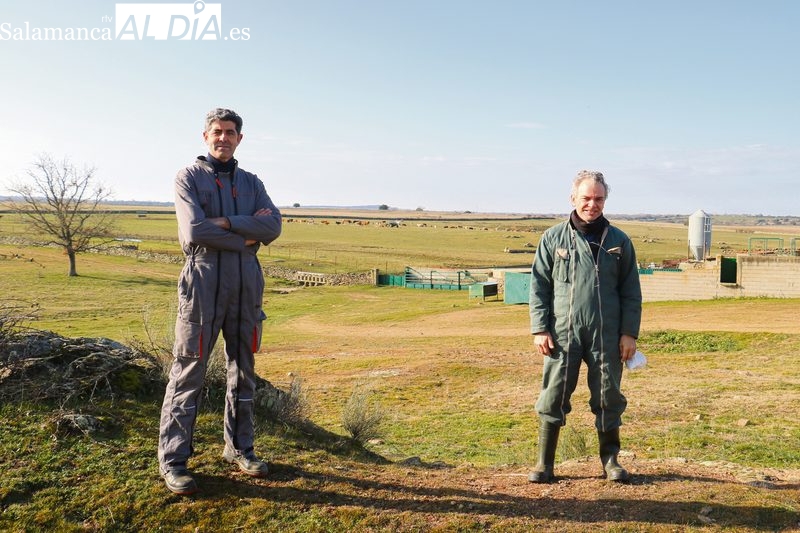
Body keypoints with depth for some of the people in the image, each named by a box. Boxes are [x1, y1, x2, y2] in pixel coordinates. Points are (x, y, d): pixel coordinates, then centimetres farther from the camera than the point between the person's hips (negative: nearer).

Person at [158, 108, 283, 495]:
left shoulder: (251, 183, 15)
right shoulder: (189, 177, 3)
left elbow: (273, 226, -3)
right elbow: (194, 231, -14)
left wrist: (226, 222, -14)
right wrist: (246, 236, -7)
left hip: (247, 285, 5)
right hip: (203, 284, -4)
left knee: (243, 370, 10)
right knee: (189, 373, -2)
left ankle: (239, 448, 23)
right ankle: (173, 460, 7)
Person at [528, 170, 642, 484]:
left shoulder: (619, 242, 7)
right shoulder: (553, 239, 4)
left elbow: (631, 292, 8)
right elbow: (539, 286, 3)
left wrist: (629, 333, 1)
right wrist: (539, 329, -4)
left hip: (606, 336, 1)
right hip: (562, 334, -1)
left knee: (608, 398, 9)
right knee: (553, 397, 1)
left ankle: (610, 460, 26)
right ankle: (544, 464, 12)